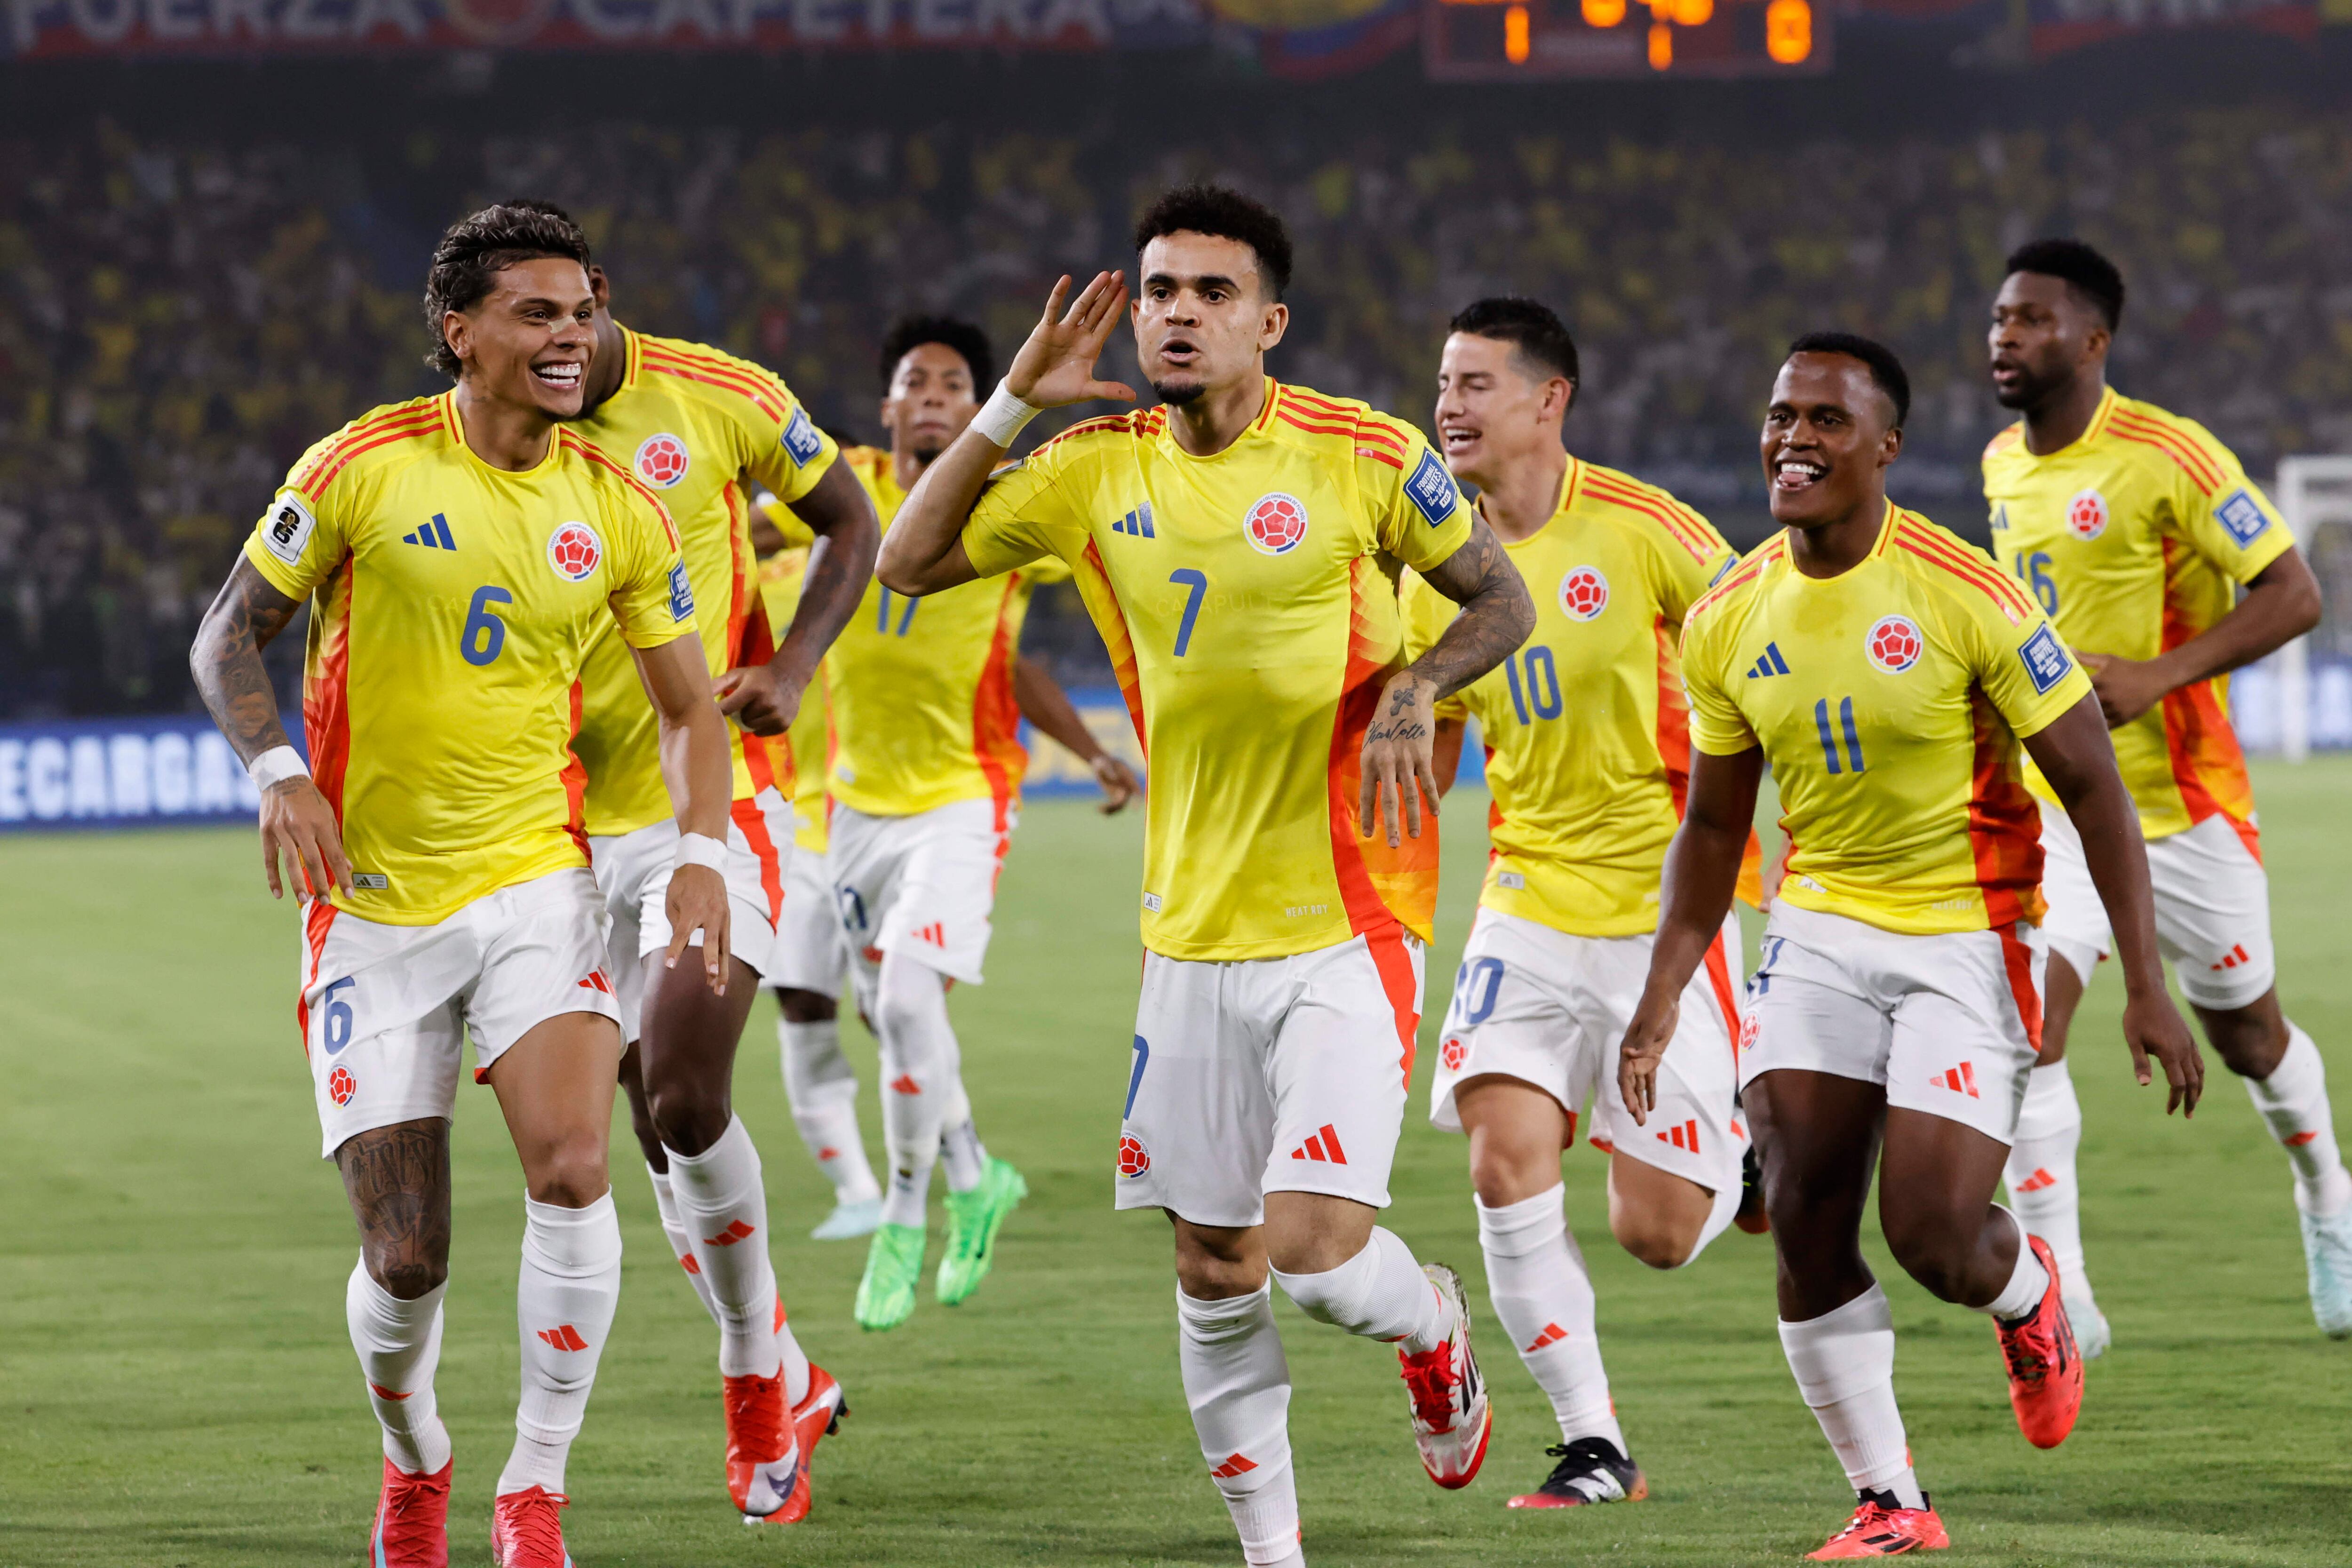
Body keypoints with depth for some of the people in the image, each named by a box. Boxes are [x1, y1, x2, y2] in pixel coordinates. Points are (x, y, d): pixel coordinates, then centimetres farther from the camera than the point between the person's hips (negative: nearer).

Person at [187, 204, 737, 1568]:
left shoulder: (619, 510, 2)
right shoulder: (363, 469, -6)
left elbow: (691, 708, 9)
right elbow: (229, 642, 2)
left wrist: (701, 855, -7)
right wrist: (280, 774, -15)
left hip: (536, 880, 1)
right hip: (372, 904, -1)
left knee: (571, 1170, -23)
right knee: (406, 1261, -2)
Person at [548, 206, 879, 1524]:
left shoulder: (720, 399, -7)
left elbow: (852, 525, 7)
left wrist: (791, 669, -7)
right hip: (581, 823, 3)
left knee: (685, 1098, -18)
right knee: (659, 1121, 8)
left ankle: (755, 1367, 4)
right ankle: (786, 1382, 28)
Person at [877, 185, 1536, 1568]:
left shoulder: (1364, 457, -7)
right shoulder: (1098, 468, 3)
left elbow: (1502, 598, 4)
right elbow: (912, 562, 6)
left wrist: (1414, 689, -15)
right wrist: (1013, 404, -2)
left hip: (1346, 932, -4)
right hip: (1194, 932, 4)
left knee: (1313, 1247, -14)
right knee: (1215, 1274, 7)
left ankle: (1435, 1325, 21)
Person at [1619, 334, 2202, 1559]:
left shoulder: (1966, 596, -15)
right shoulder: (1726, 623, -1)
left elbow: (2091, 786, -9)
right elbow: (1713, 827, 11)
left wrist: (2145, 986, -12)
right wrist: (1661, 999, 3)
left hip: (1966, 937, -4)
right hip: (1821, 928, 4)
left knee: (1933, 1238, -12)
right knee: (1804, 1221, -7)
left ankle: (2026, 1297, 27)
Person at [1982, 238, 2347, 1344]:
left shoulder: (2169, 458, -17)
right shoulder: (2003, 466, 5)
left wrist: (2155, 677, -25)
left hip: (2183, 802, -4)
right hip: (2053, 799, 4)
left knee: (2245, 1032, 13)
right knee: (2026, 1011, -18)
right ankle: (2060, 1297, -19)